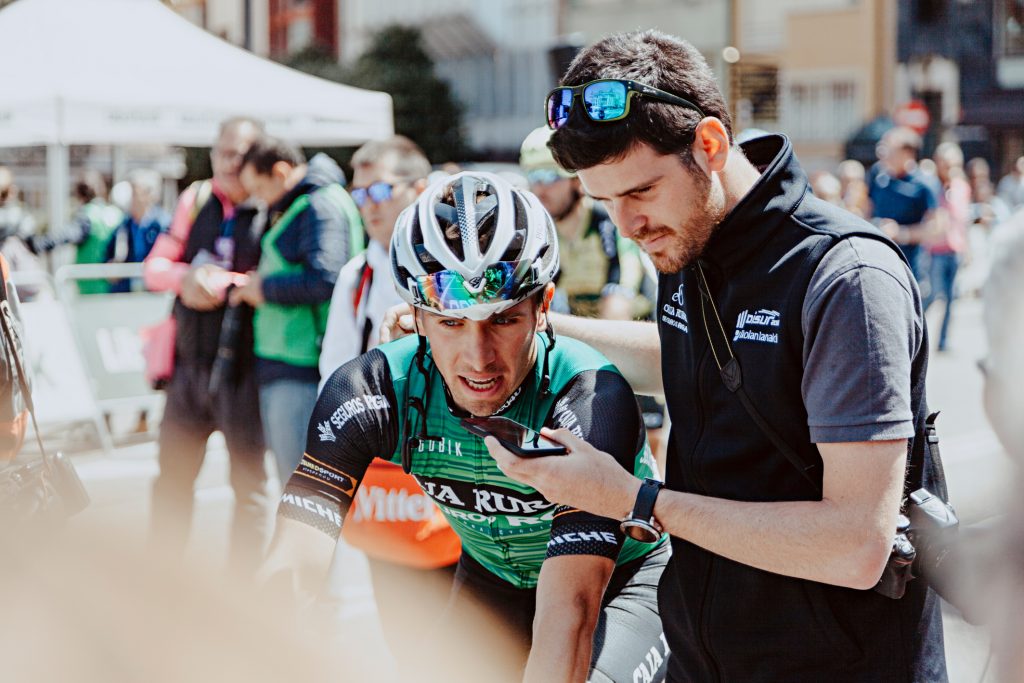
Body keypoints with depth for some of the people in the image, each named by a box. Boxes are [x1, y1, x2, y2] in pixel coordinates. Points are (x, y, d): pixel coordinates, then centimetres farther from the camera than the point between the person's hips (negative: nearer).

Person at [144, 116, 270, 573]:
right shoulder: (196, 199, 8)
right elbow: (154, 266, 9)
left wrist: (223, 284, -21)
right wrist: (186, 278, -10)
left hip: (244, 367, -5)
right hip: (191, 360, 5)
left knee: (248, 477, 4)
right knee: (172, 475, 14)